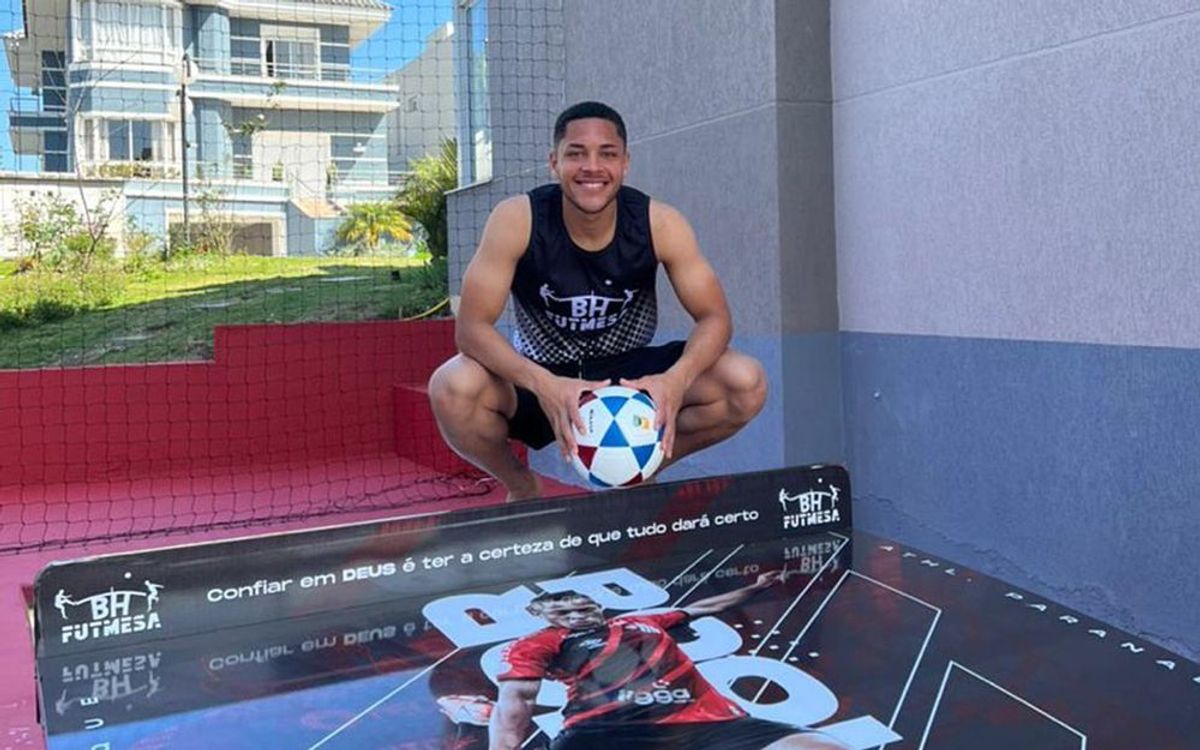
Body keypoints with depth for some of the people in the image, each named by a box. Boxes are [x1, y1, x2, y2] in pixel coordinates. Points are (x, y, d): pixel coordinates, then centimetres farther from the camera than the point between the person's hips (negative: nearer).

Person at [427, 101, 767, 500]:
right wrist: (543, 385, -42)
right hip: (540, 378, -1)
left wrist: (676, 380, -36)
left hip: (630, 374, 2)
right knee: (453, 387, -32)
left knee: (747, 383, -21)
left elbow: (714, 317, -13)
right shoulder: (517, 220, -20)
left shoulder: (660, 224, -15)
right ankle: (522, 488, 2)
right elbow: (471, 326, -23)